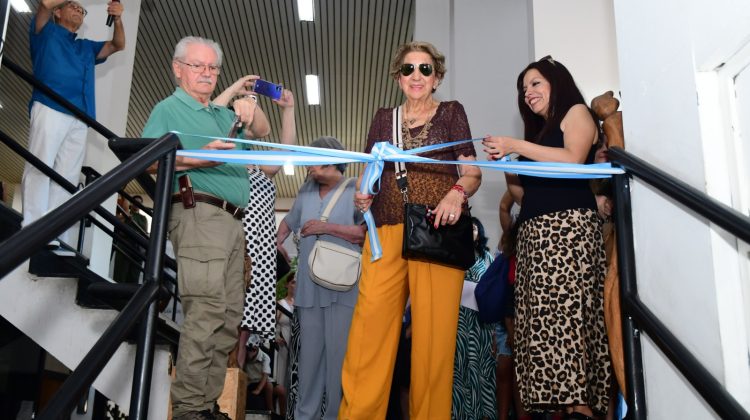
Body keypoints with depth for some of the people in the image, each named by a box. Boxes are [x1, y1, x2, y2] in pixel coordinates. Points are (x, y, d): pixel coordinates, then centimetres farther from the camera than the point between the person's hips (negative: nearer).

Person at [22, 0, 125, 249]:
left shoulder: (87, 47, 34)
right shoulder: (46, 32, 19)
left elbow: (118, 45, 29)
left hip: (79, 121, 5)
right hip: (50, 110, -5)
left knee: (67, 177, -5)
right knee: (40, 168, -14)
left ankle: (55, 235, -10)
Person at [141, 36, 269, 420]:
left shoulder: (222, 114, 27)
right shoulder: (169, 109, 5)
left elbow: (261, 132, 29)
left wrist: (251, 111, 8)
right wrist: (197, 160, -21)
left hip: (232, 219, 8)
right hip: (199, 212, -8)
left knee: (229, 316, 5)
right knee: (207, 310, -17)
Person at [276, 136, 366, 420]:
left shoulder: (357, 190, -2)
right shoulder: (306, 191, 15)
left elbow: (367, 233, -12)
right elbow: (289, 222, 29)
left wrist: (326, 228, -11)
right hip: (310, 287, 5)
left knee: (338, 354, -2)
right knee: (309, 353, 9)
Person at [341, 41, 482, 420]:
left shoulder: (451, 112, 12)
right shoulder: (384, 118, 20)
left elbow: (473, 174, 6)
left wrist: (457, 193, -15)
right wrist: (363, 194, 1)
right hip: (386, 234, 2)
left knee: (434, 333, -5)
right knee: (368, 334, -7)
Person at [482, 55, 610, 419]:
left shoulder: (576, 112, 12)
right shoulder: (538, 132, 30)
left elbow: (573, 159, -10)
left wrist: (516, 146, -9)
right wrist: (505, 164, 10)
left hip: (568, 225, -7)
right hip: (534, 233, 7)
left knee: (567, 310, -19)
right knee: (542, 320, -7)